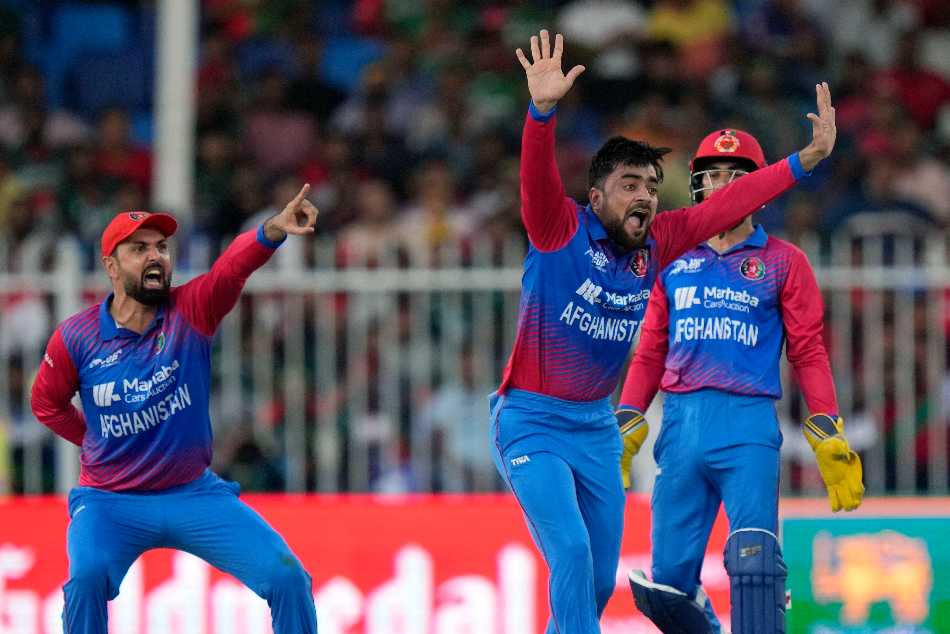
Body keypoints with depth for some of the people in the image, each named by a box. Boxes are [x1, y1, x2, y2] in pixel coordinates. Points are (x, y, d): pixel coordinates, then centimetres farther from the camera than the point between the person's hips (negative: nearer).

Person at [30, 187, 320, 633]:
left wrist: (273, 230, -47)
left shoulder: (191, 312, -8)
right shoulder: (77, 337, -7)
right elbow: (47, 403, 12)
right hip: (110, 501, -1)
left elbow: (235, 265, -29)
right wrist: (97, 442, 7)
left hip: (194, 493, 1)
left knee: (286, 575, -11)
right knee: (88, 574, -30)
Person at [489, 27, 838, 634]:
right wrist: (543, 110, -50)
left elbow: (729, 202, 5)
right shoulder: (563, 230, -14)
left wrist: (805, 159, -1)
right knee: (571, 551, -21)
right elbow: (537, 180, -32)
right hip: (531, 422, -6)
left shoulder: (657, 242, 1)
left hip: (596, 426, 6)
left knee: (601, 577, 9)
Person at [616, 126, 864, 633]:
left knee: (753, 558, -20)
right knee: (669, 579, -2)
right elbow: (650, 353, 20)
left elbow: (808, 353, 6)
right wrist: (624, 425, 9)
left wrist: (829, 435, -3)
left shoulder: (783, 262, 9)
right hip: (681, 421, 3)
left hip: (748, 424, -3)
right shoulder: (674, 261, 18)